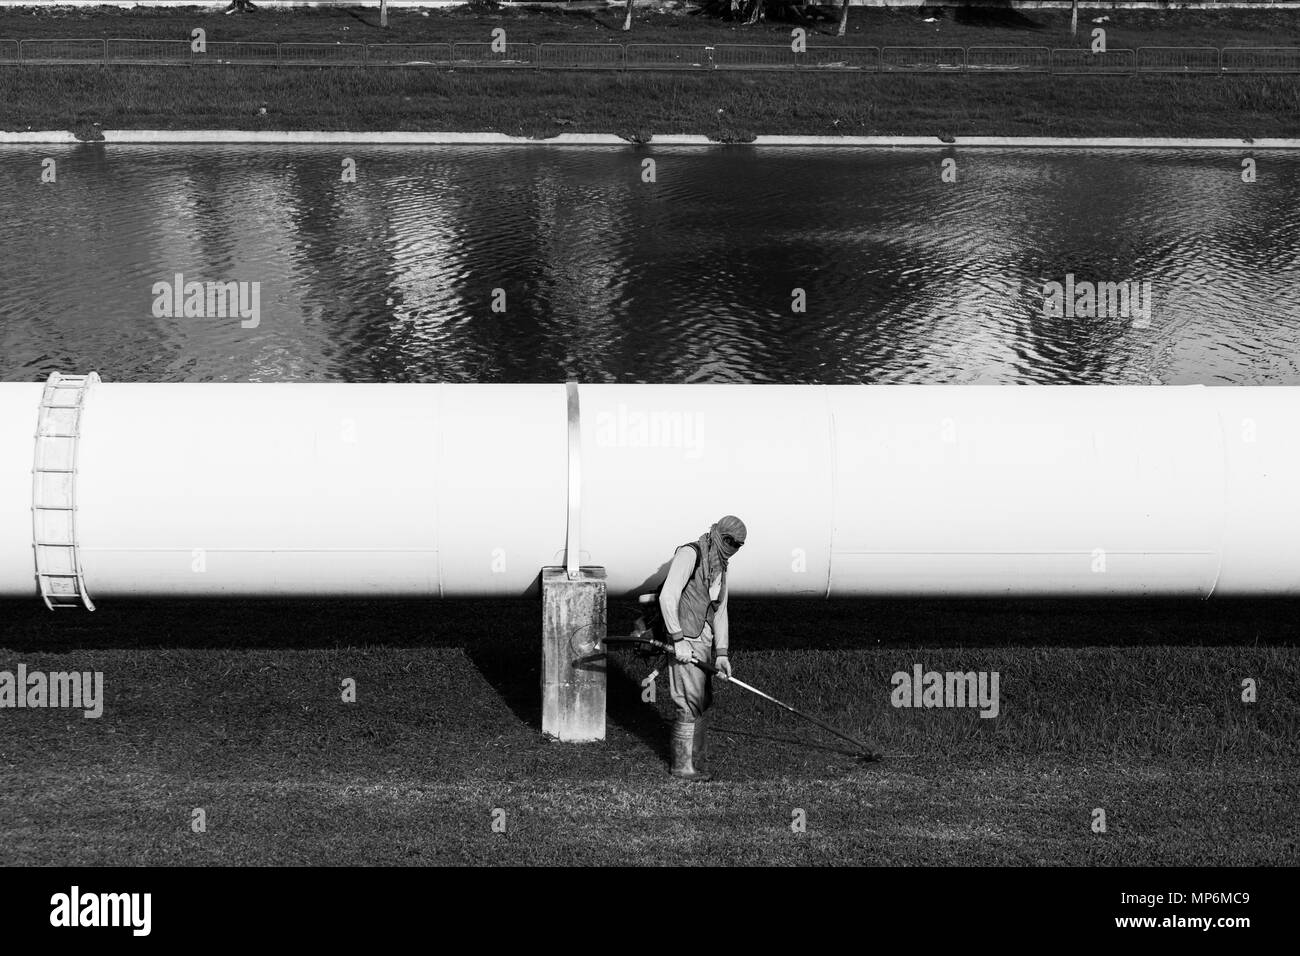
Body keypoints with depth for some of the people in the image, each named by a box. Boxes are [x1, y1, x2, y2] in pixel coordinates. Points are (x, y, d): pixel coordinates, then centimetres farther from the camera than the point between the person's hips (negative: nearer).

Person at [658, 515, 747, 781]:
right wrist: (679, 640, -23)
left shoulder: (720, 570, 16)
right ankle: (683, 766, -1)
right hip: (684, 639, -9)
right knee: (690, 703, -8)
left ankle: (697, 757, 29)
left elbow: (720, 612, 16)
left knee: (703, 699, 15)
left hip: (704, 639, 9)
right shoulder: (690, 554, -12)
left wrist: (722, 653, 5)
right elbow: (668, 596, -20)